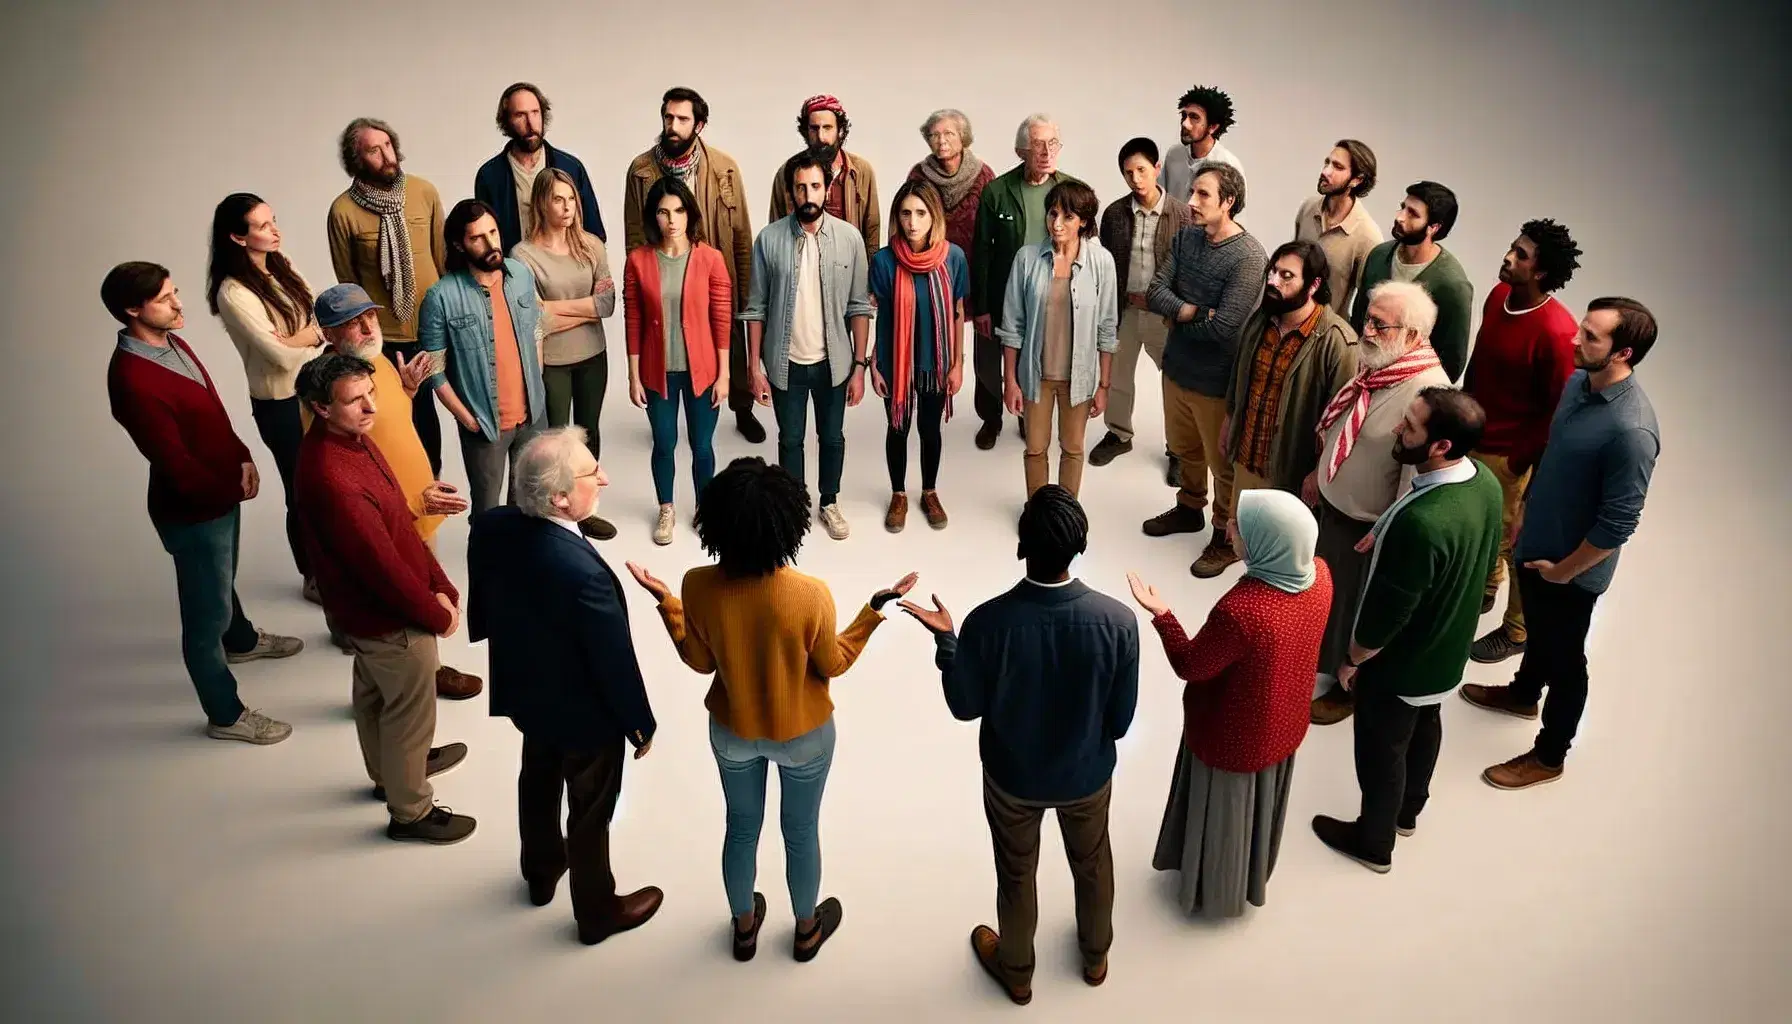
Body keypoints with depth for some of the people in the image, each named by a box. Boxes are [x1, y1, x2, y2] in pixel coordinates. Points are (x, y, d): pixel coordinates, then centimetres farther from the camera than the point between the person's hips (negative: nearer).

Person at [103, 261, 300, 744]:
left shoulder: (171, 342, 0)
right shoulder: (133, 380, -30)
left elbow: (213, 409, 11)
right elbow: (175, 464, -26)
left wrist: (243, 457, -3)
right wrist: (233, 490, -13)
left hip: (222, 493, 9)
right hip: (192, 510, -9)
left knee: (224, 580, 34)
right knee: (207, 611, 6)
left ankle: (241, 640, 61)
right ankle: (226, 716, 22)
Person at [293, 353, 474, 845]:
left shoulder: (348, 439, -4)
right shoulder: (330, 477, -35)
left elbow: (398, 523, 2)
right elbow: (381, 564, -28)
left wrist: (440, 586, 1)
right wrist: (437, 615, -15)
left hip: (369, 607, 9)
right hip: (390, 618, -9)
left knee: (375, 692, 29)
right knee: (410, 711, 10)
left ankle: (388, 771, 53)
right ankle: (410, 812, 30)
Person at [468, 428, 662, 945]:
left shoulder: (489, 528, -19)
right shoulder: (583, 573, -40)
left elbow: (480, 611, 0)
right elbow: (615, 663, -26)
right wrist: (641, 723, -8)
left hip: (524, 691, 7)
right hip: (585, 712, -7)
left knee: (538, 781, 31)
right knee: (590, 812, 17)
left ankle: (542, 872, 58)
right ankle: (597, 912, 42)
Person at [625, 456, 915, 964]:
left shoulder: (698, 585, -25)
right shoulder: (810, 595, -32)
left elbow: (700, 660, -7)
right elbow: (833, 664, -14)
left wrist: (666, 602, 2)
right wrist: (876, 608, -8)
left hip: (732, 731, 2)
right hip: (803, 735, -2)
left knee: (741, 828, 27)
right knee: (801, 832, 23)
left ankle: (744, 926, 50)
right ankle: (807, 930, 48)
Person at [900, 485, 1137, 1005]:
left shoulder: (988, 621, -31)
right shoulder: (1117, 620, -27)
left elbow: (965, 707, -14)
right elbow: (1120, 721, -14)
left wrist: (944, 640, -2)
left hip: (1012, 776, -1)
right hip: (1087, 774, 1)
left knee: (1016, 873, 26)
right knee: (1092, 862, 30)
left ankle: (1016, 971, 51)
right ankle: (1096, 955, 56)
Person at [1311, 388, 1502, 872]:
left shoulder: (1420, 523, -41)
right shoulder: (1486, 481, -15)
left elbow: (1387, 614, -28)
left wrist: (1351, 660, -10)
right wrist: (1390, 538, 0)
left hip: (1401, 662, -8)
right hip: (1448, 648, 8)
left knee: (1381, 750, 17)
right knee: (1425, 724, 30)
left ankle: (1374, 844, 42)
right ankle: (1408, 810, 56)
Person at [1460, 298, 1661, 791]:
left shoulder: (1632, 430, -33)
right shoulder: (1576, 383, -7)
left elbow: (1618, 524, -26)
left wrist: (1566, 570, -15)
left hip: (1573, 569, -7)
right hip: (1536, 543, 7)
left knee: (1564, 659, 13)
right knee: (1538, 630, 31)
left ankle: (1549, 755, 33)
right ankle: (1523, 694, 57)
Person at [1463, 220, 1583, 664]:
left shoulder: (1557, 331, -27)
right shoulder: (1498, 295, -4)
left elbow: (1561, 409, -20)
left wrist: (1521, 461, -16)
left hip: (1511, 454, -7)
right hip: (1473, 438, 7)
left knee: (1516, 542, 10)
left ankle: (1518, 629, 29)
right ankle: (1484, 588, 51)